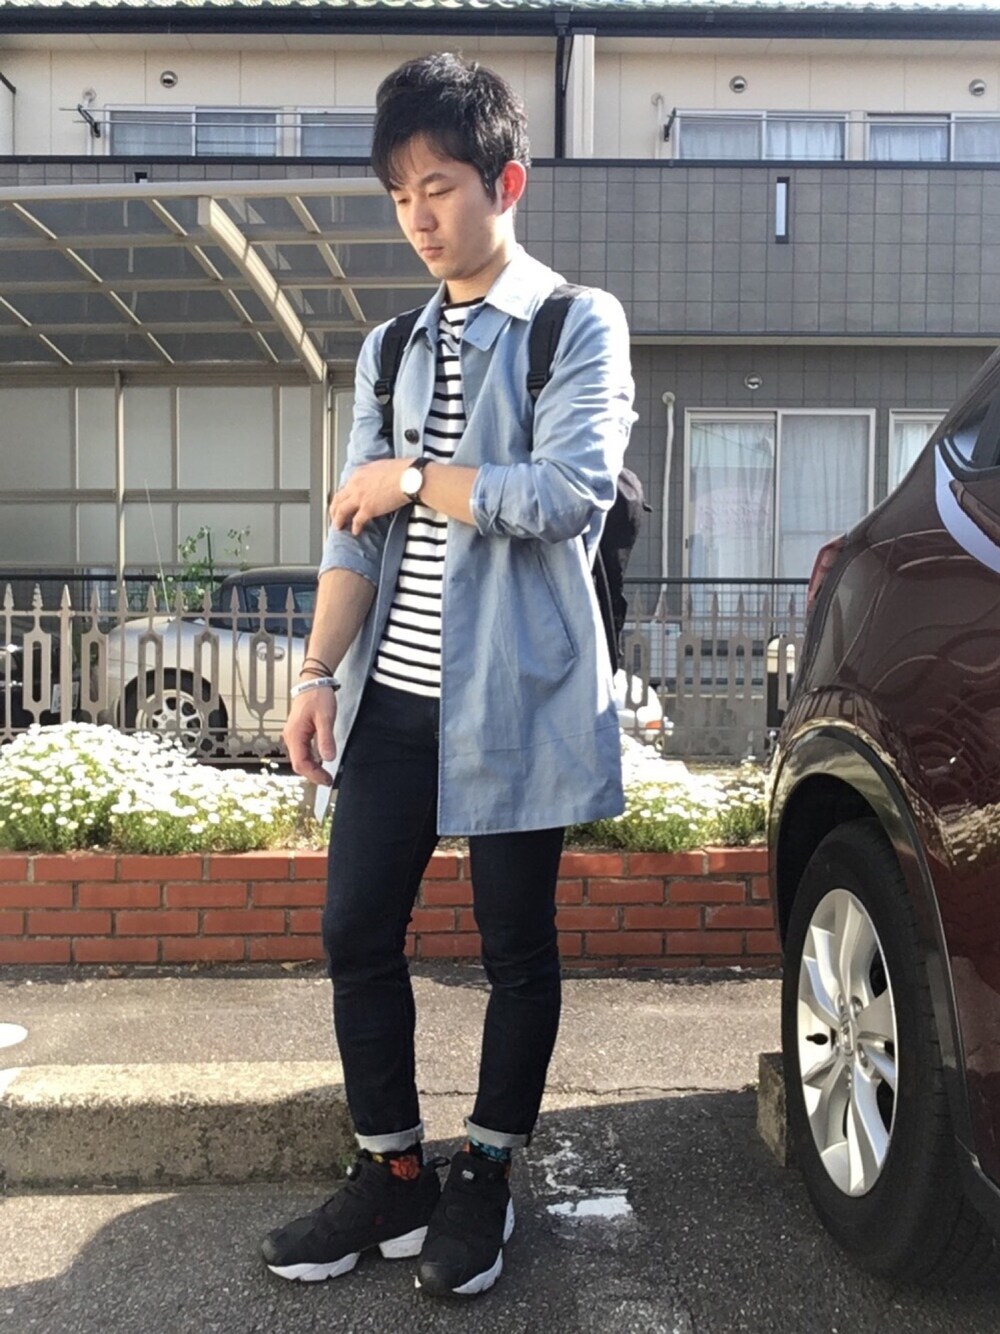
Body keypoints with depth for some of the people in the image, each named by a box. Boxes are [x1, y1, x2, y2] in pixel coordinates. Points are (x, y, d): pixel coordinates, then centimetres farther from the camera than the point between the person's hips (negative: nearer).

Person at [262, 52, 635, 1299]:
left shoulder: (577, 326, 0)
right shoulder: (390, 347, 15)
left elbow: (571, 492, -16)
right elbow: (355, 530, 9)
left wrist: (415, 477, -7)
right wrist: (318, 672, -1)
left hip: (514, 693, -5)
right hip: (393, 696, 5)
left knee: (515, 941, 6)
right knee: (356, 933, 7)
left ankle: (484, 1180, 25)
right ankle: (391, 1175, 24)